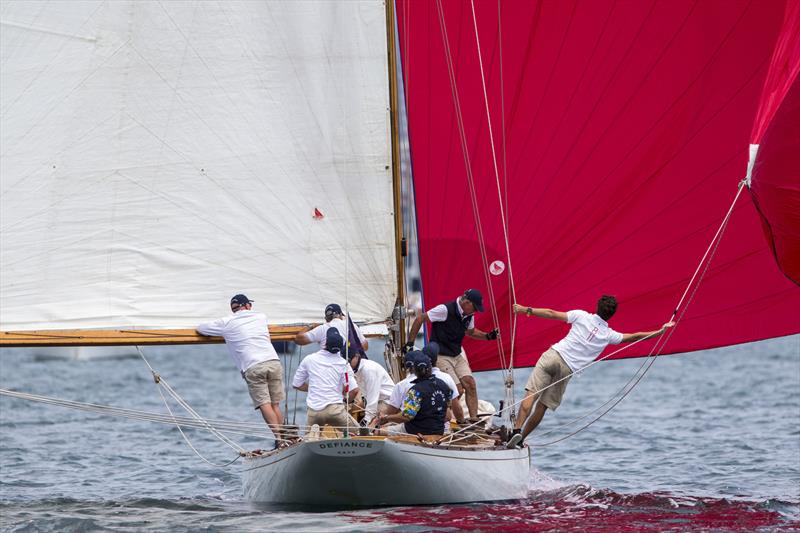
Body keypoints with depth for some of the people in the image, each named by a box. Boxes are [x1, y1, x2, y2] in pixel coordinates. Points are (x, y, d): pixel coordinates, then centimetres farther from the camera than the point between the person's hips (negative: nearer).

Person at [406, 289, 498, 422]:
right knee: (457, 389, -15)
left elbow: (471, 332, 25)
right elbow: (420, 319, -14)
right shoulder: (445, 310, -20)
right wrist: (410, 343, -13)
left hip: (457, 355, 7)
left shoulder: (468, 316, 4)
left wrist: (488, 336, 7)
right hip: (441, 355, -7)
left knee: (470, 383, -7)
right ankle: (461, 422, 1)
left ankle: (474, 420, -3)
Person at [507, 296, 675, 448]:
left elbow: (551, 314, 2)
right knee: (542, 407, 9)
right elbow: (635, 337, 15)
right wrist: (660, 331, 24)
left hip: (553, 355, -1)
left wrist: (527, 310, 9)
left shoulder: (581, 316, 2)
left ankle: (517, 430, -28)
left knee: (531, 394, -10)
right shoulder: (609, 335, 6)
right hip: (567, 369, 1)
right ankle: (521, 439, 5)